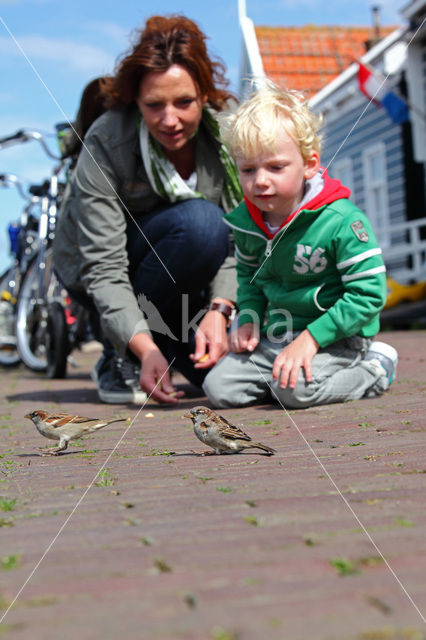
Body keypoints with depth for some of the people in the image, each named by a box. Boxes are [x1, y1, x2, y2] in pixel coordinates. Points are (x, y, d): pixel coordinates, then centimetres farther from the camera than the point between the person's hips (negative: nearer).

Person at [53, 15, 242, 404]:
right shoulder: (104, 143, -26)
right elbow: (103, 266, -30)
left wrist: (219, 310, -34)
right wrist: (143, 346, -42)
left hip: (187, 276, 4)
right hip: (92, 272, -3)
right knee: (201, 221, -33)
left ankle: (171, 339, 16)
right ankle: (120, 357, -16)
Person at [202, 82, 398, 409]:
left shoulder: (342, 221, -21)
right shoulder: (245, 222, -2)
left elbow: (369, 293, -19)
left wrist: (311, 337, -24)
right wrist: (249, 319, 0)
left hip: (337, 336, -5)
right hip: (276, 337, 6)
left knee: (295, 389, -29)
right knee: (219, 388, -6)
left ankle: (375, 368, -2)